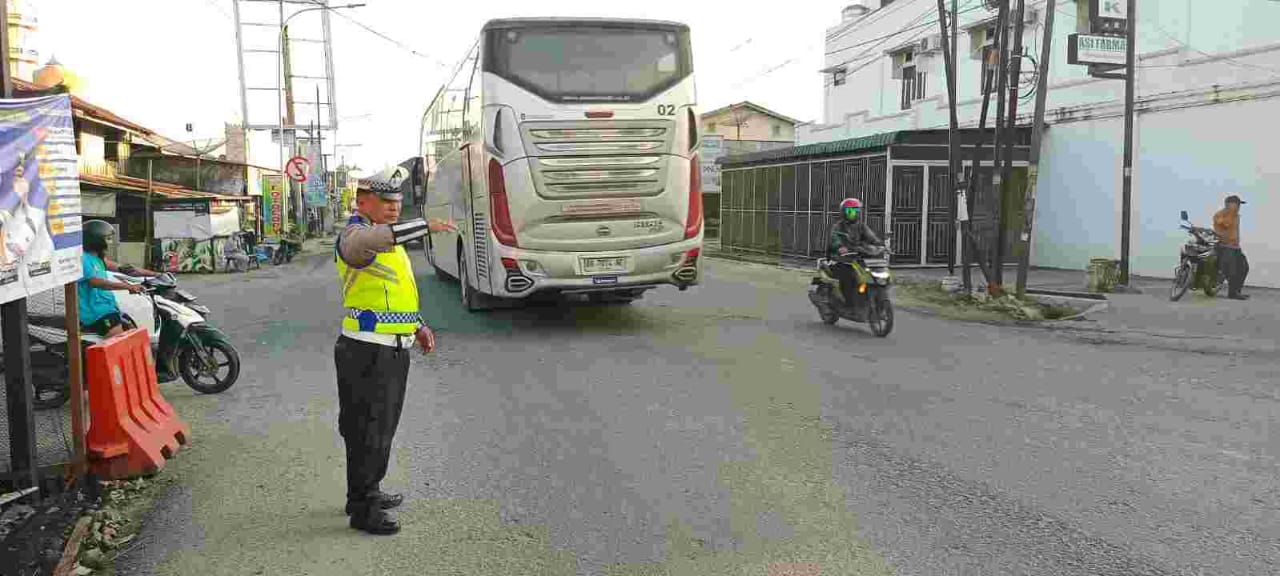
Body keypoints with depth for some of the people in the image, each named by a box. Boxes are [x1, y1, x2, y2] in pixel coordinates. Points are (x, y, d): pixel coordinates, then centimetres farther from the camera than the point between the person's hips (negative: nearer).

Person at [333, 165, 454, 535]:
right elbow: (375, 238, -41)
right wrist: (426, 226, -44)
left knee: (383, 426, 20)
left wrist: (418, 326, 17)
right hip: (367, 353, -10)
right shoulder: (355, 234, -14)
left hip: (393, 351, 10)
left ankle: (367, 492, 35)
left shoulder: (390, 243, 17)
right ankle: (362, 510, 8)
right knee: (368, 430, -2)